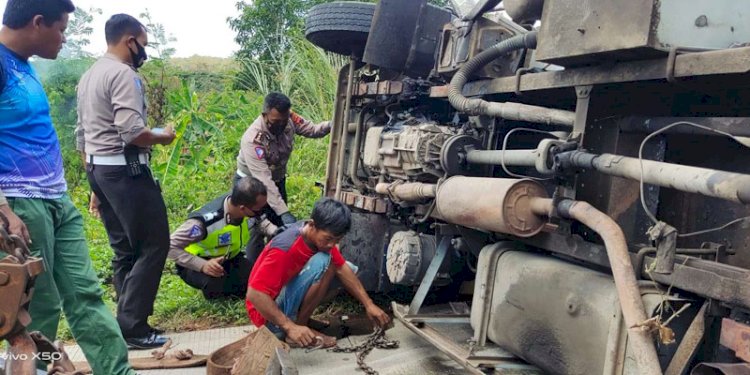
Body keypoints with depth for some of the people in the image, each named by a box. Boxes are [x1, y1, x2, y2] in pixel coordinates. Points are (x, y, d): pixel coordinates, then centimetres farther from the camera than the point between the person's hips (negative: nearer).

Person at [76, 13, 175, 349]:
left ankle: (128, 322, 18)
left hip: (97, 168, 10)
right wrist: (163, 137, -4)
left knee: (125, 250, 13)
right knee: (153, 246, -4)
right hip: (125, 169, -10)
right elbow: (132, 132, -23)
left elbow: (82, 135, 19)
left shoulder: (88, 76, 19)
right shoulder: (124, 74, -12)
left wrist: (95, 185, 22)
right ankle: (131, 326, -2)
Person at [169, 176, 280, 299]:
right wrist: (202, 265, -39)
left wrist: (276, 232, -18)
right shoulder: (205, 221, -38)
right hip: (196, 264, -5)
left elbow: (260, 220, 4)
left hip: (229, 258, 5)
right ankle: (213, 289, -1)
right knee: (215, 285, -36)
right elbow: (171, 247, -29)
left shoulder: (250, 210, -20)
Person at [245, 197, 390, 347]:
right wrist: (290, 327, -35)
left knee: (349, 268, 2)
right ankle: (298, 324, -14)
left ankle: (301, 317, 2)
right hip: (269, 316, -8)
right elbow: (255, 295, -31)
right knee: (322, 262, -28)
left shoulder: (321, 236, -7)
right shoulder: (285, 249, -31)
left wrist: (369, 304, -7)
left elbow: (342, 268, -1)